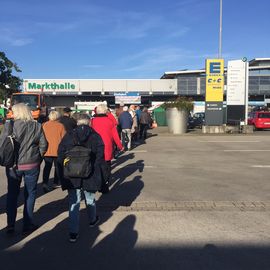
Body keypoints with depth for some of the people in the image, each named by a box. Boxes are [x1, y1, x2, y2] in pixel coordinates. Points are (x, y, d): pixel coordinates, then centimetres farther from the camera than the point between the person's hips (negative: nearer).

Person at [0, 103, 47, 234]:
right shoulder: (37, 126, -4)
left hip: (13, 165, 0)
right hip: (32, 165, 1)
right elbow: (43, 145, -3)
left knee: (12, 195, 15)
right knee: (30, 194, 13)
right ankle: (28, 225, 18)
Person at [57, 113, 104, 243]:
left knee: (73, 203, 7)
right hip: (90, 176, 0)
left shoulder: (68, 136, -3)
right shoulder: (95, 136, -6)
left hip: (71, 176, 0)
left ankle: (73, 232, 6)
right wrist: (95, 170, 3)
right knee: (90, 200, 22)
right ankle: (92, 220, 45)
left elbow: (60, 156, -2)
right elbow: (100, 157, -8)